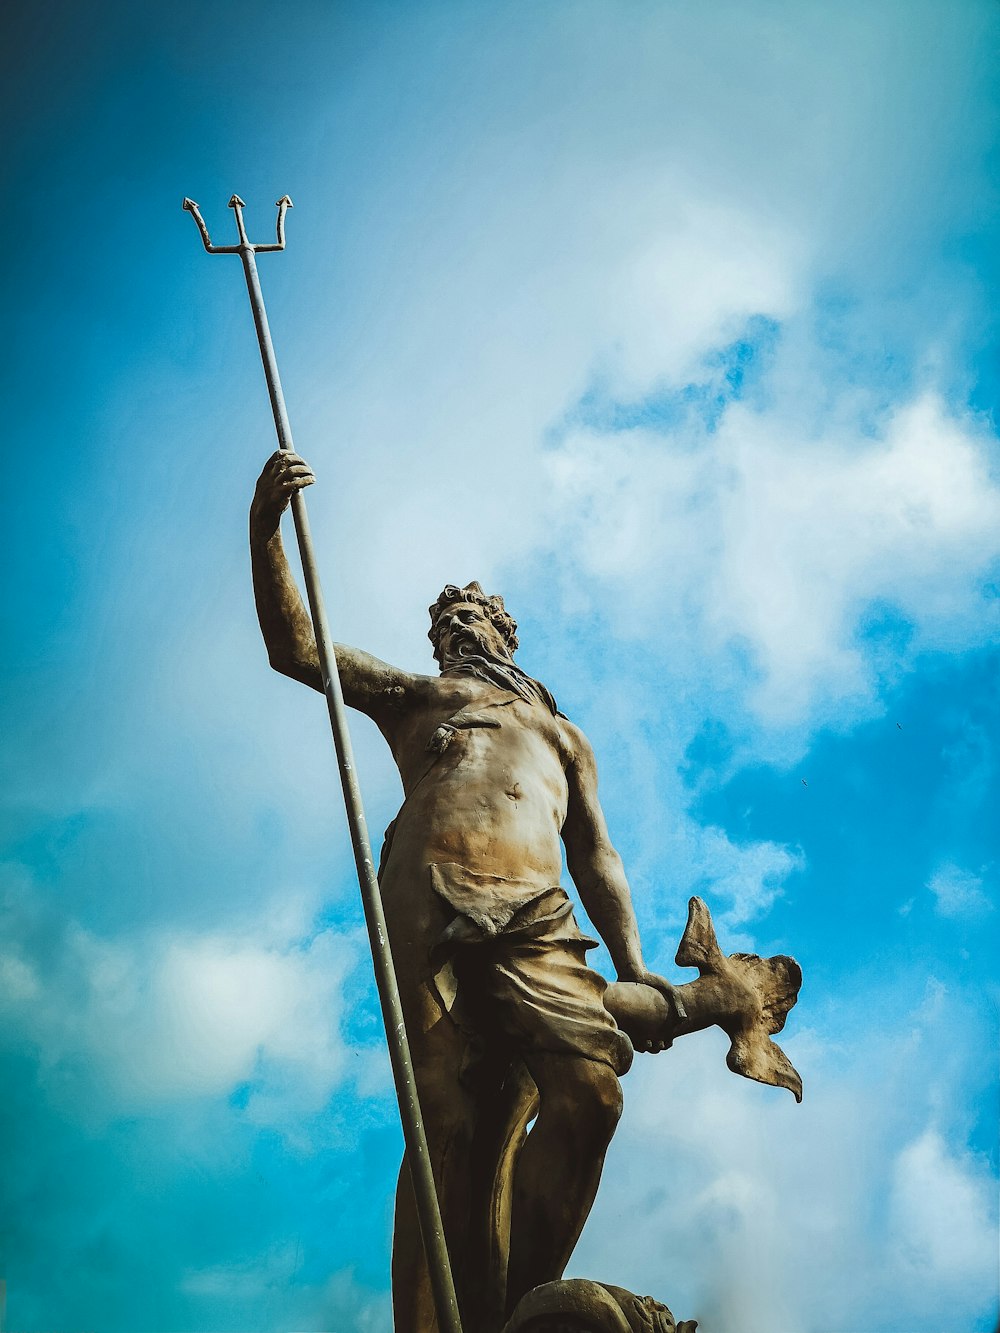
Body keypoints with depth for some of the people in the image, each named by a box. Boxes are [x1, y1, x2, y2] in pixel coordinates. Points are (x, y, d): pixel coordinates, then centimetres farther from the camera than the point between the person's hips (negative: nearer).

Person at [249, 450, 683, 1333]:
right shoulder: (413, 697, 32)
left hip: (536, 930, 2)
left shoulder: (561, 736, 37)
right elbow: (295, 645, 20)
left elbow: (597, 857, 28)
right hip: (431, 922, -1)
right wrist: (266, 529, 7)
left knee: (590, 1089, -21)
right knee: (454, 1132, -12)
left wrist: (631, 962, 13)